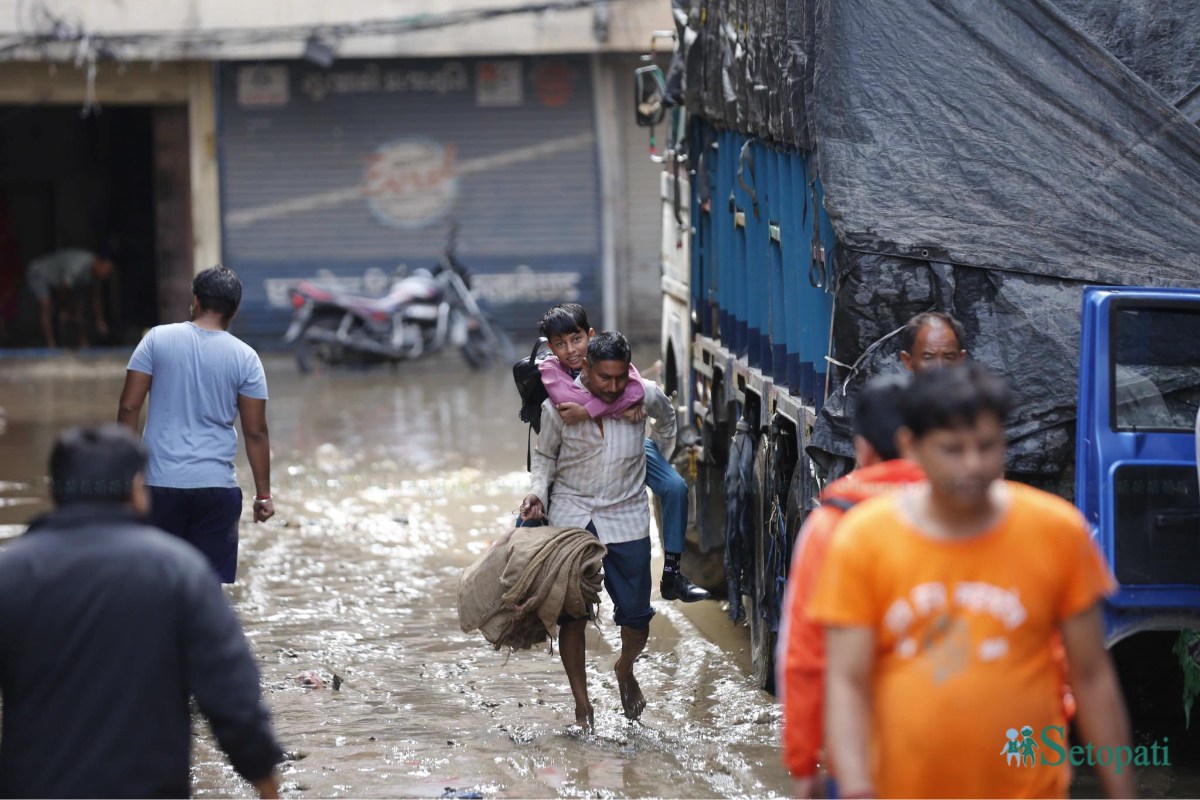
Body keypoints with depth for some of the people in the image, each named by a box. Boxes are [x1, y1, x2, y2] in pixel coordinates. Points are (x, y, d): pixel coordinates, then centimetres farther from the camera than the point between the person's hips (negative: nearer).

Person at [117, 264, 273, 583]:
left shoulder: (158, 339, 0)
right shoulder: (244, 357, 0)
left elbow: (129, 407, -2)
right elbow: (255, 431, 0)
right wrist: (263, 493, 8)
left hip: (161, 483, 0)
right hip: (217, 485, 0)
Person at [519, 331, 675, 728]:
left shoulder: (645, 396, -7)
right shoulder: (558, 405, -10)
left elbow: (666, 420, 18)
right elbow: (544, 455, 5)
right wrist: (538, 491, -10)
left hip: (626, 517, 1)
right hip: (571, 516, -1)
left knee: (636, 614, 1)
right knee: (572, 616, -2)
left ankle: (625, 669, 33)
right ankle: (581, 704, 10)